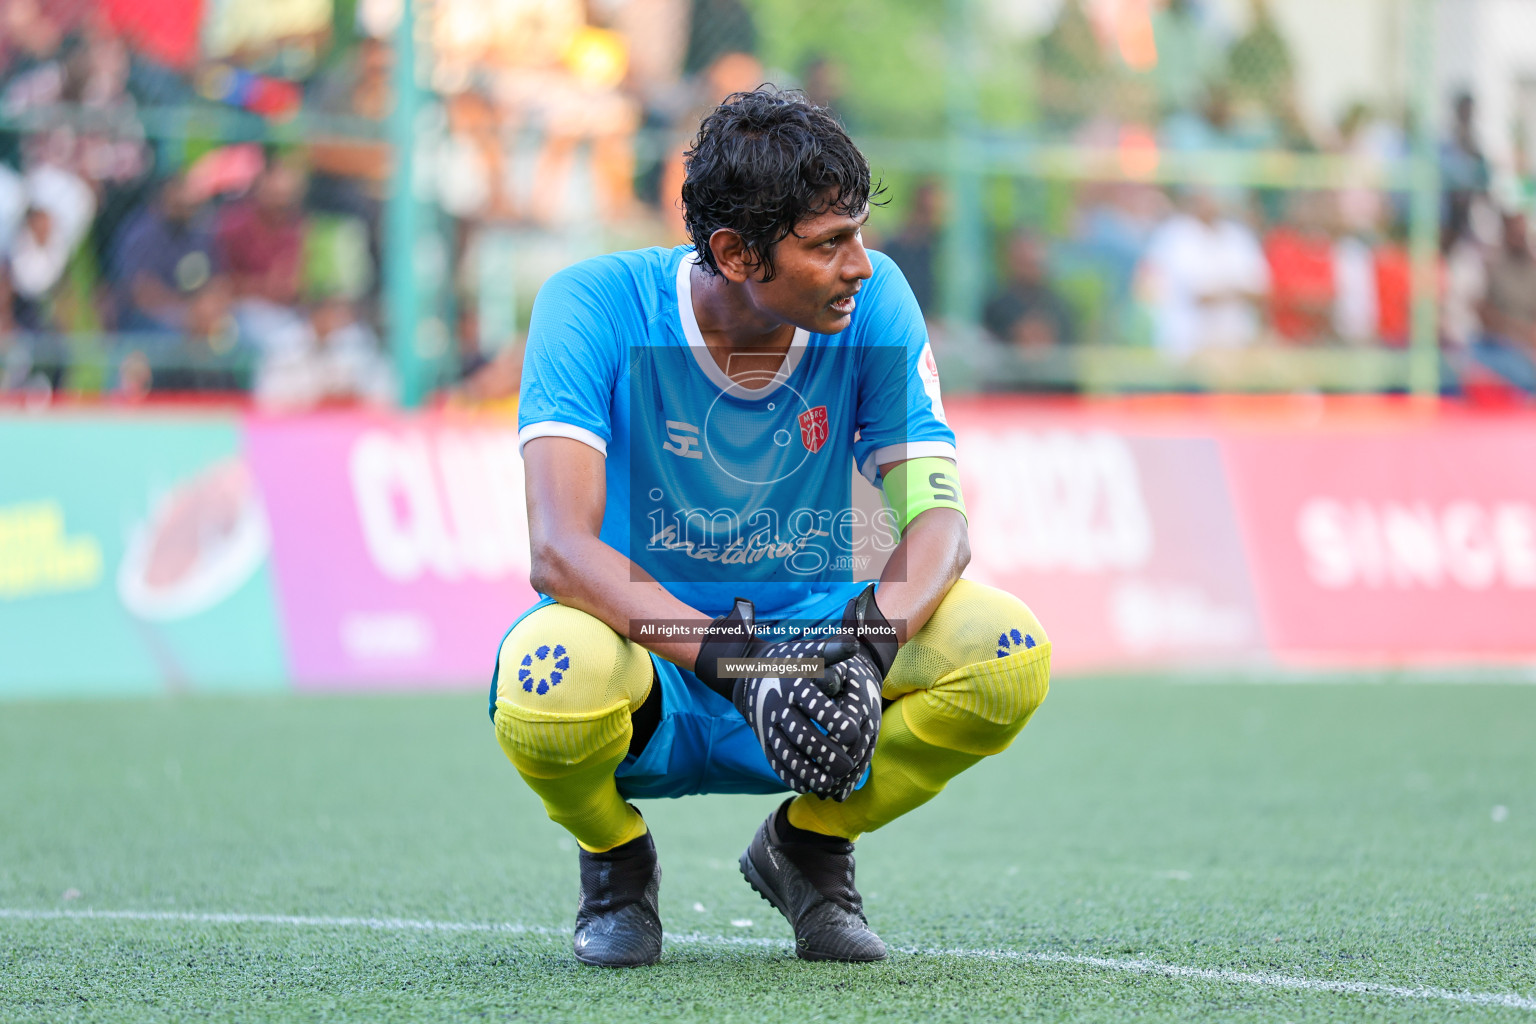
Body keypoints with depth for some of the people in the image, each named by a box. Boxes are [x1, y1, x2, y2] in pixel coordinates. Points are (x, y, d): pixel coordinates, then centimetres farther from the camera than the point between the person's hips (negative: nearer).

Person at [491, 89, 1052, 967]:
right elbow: (560, 550, -29)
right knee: (555, 681, -40)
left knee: (1010, 652, -25)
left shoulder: (872, 304, -8)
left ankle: (810, 845, 5)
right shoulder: (596, 309, -18)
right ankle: (616, 858, 0)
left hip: (809, 636, 3)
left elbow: (939, 518, -13)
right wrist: (735, 662, -42)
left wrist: (867, 644, -36)